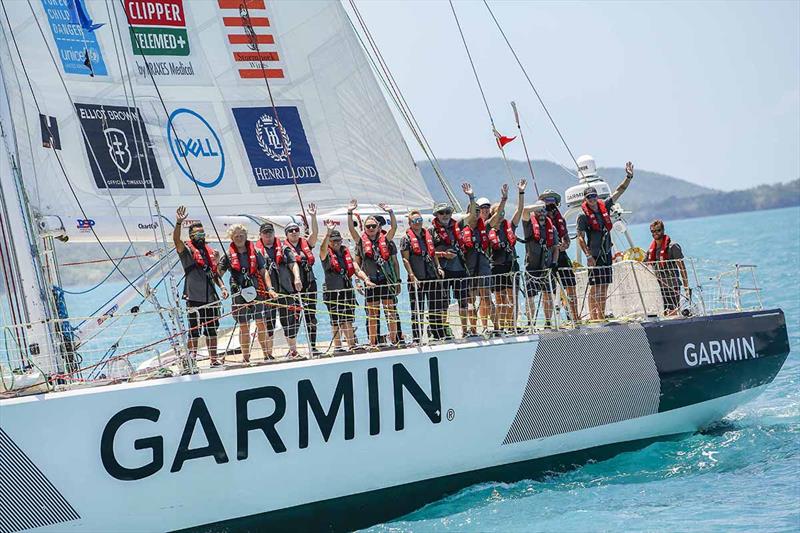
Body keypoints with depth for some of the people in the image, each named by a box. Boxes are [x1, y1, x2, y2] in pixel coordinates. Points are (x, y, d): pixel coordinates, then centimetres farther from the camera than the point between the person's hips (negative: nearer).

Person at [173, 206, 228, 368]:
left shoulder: (210, 251, 15)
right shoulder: (187, 250, -2)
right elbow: (176, 240, -23)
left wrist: (222, 286, 6)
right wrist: (179, 223, -38)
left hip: (211, 298, 5)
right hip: (194, 298, -5)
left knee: (212, 331, 12)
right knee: (194, 332, -4)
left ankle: (214, 360, 20)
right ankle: (192, 361, 0)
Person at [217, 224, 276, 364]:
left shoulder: (255, 251, 7)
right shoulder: (229, 255, 4)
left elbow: (263, 272, 7)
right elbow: (219, 274, 4)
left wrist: (270, 288, -3)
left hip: (257, 291, 1)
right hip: (239, 293, -1)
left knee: (262, 324, 0)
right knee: (243, 326, 2)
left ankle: (267, 354, 7)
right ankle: (246, 357, 7)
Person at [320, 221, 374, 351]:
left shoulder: (347, 252, 12)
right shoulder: (326, 254, -1)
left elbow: (357, 270, 11)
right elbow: (323, 247, -25)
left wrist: (366, 279, -8)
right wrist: (329, 232, -41)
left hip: (348, 290, 4)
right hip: (332, 291, -4)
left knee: (348, 320, 6)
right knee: (336, 321, 0)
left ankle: (352, 345, 12)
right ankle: (337, 347, 7)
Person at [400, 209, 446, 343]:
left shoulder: (428, 235, 14)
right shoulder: (406, 238, -2)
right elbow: (405, 259, -8)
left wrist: (438, 268, 7)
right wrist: (412, 276, -16)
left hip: (432, 277, 5)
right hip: (417, 279, -5)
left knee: (436, 307, 9)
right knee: (417, 310, -2)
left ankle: (439, 334, 18)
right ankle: (417, 338, 2)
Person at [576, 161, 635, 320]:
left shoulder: (604, 206, 7)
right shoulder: (583, 216, -9)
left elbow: (620, 190, 12)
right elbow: (580, 238, -12)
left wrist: (629, 177, 1)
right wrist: (588, 255, -19)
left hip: (607, 253, 6)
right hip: (594, 255, -6)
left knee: (605, 286, 9)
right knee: (594, 287, -6)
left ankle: (601, 316, 15)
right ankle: (593, 317, -4)